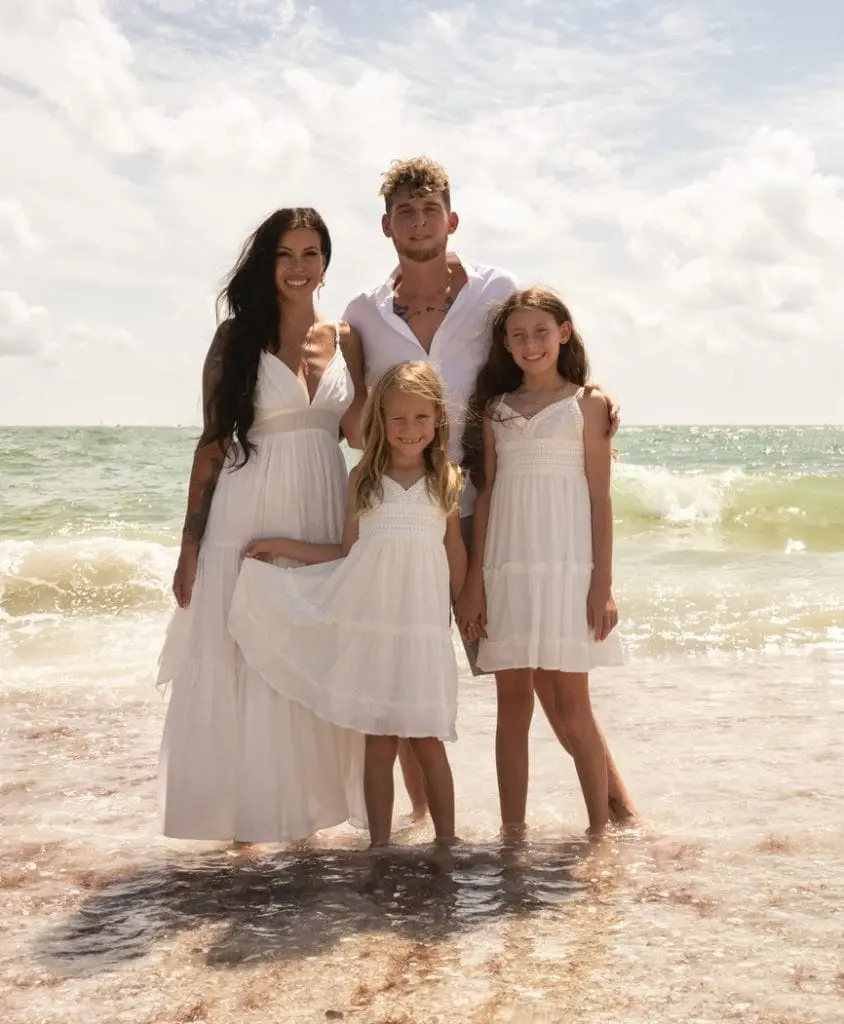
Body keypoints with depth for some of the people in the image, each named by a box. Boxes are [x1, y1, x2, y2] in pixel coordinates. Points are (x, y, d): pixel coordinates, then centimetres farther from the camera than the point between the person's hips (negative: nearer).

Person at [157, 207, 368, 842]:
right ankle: (243, 816, 11)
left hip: (320, 520, 4)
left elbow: (361, 432, 8)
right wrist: (190, 544, -6)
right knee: (240, 671, 1)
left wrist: (336, 360, -3)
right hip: (248, 522, -3)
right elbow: (212, 443, -3)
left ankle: (305, 805, 22)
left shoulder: (343, 339, 8)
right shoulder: (237, 336, -2)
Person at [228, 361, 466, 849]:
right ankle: (379, 846, 13)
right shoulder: (364, 480, 6)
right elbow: (347, 554, 9)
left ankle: (447, 844, 13)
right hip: (371, 626, 1)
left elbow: (456, 554, 11)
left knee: (428, 742, 2)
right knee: (378, 742, 5)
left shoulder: (446, 481, 6)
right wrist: (284, 546, 7)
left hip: (424, 627, -1)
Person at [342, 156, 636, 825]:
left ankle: (616, 800, 7)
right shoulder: (364, 315, 11)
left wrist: (593, 393, -12)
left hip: (483, 508, -2)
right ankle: (423, 815, 24)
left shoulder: (498, 292, 5)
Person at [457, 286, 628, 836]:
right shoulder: (495, 408, 12)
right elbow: (487, 494, 10)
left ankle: (600, 828, 9)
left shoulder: (586, 404, 3)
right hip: (506, 569, 3)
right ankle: (512, 831, 12)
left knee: (571, 704, -1)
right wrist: (475, 581, 5)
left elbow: (600, 497, -1)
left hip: (567, 565, -3)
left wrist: (603, 584, -7)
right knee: (513, 702, 6)